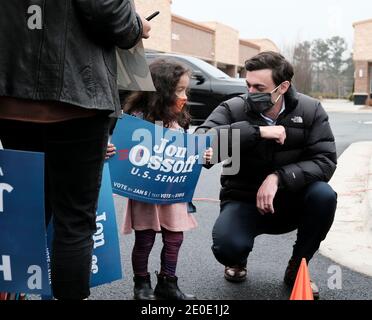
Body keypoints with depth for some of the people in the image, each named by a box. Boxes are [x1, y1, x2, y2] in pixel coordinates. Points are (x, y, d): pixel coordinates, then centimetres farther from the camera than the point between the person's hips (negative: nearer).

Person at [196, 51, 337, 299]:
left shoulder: (311, 111, -9)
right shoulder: (233, 109, -14)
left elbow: (325, 161, -17)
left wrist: (278, 177, -31)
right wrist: (257, 131, -36)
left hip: (290, 201, 2)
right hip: (244, 201, -2)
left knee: (324, 195, -29)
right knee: (227, 246, -31)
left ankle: (297, 269, -2)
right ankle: (238, 262, 12)